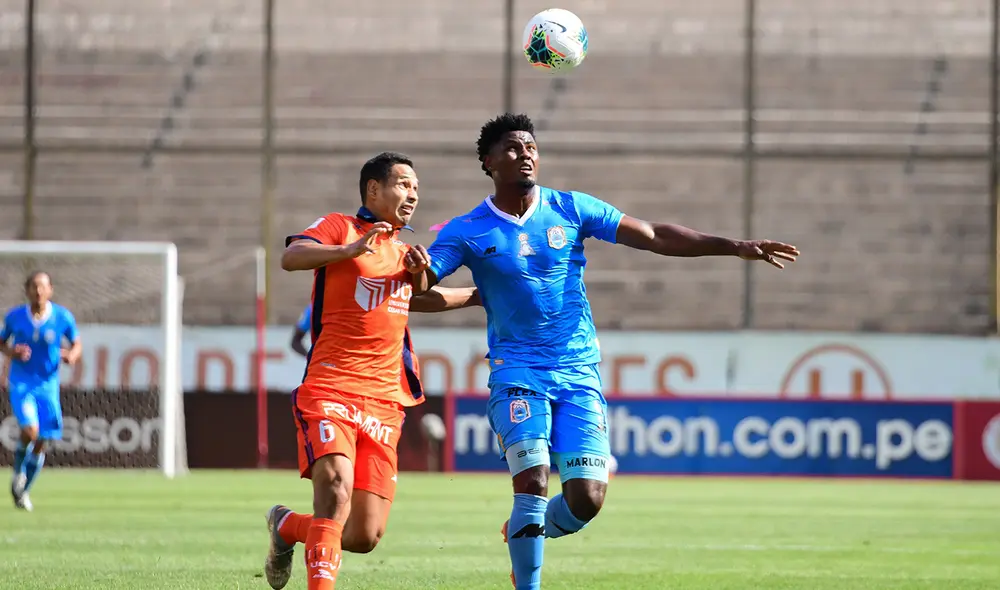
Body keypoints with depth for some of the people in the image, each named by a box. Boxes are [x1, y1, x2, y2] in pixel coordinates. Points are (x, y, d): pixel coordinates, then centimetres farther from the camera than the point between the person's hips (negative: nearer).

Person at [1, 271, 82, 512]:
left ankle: (23, 491, 24)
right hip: (21, 384, -2)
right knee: (30, 430, -25)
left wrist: (72, 355, -16)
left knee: (42, 444, 4)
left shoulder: (63, 317, -5)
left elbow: (77, 344, 7)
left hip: (48, 386, 2)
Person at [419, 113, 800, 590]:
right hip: (517, 373, -2)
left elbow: (652, 237, 5)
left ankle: (526, 533, 24)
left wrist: (733, 246, 0)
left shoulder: (571, 209, 3)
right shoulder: (468, 231, -1)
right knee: (533, 483, -20)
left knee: (587, 497, -8)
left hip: (579, 373, 2)